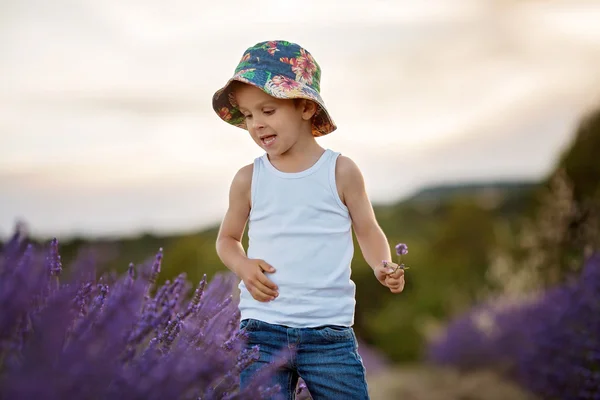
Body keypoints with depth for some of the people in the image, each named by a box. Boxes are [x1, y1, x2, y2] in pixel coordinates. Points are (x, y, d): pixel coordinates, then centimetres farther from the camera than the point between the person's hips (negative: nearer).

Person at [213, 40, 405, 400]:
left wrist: (384, 267, -12)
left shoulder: (341, 172, -1)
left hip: (330, 332, -1)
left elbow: (368, 231, 9)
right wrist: (243, 266, -5)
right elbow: (228, 238, 17)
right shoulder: (249, 179, 3)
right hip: (262, 327, 1)